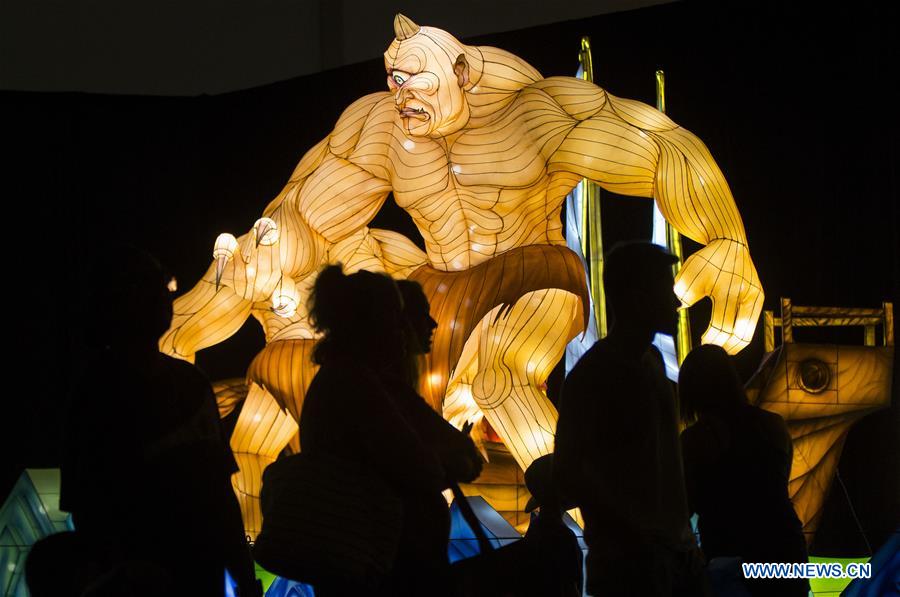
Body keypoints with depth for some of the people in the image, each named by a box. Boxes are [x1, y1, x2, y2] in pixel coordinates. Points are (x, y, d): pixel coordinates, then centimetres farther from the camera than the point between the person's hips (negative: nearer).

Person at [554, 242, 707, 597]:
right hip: (630, 556, -8)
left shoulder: (651, 360, 13)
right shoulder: (593, 373, -10)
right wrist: (635, 535, -19)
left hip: (677, 549, 8)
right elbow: (568, 470, -16)